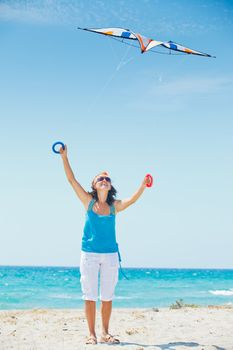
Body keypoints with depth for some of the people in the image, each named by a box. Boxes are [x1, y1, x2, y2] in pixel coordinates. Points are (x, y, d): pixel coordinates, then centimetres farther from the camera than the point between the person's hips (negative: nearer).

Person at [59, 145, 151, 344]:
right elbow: (72, 180, -3)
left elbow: (132, 200, -9)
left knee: (107, 297, 7)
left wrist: (143, 185, -23)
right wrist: (64, 157, -9)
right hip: (90, 254, -2)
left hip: (110, 255, 2)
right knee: (90, 296, 2)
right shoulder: (88, 201, 2)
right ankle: (92, 334, 11)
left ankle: (105, 333, 19)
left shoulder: (114, 206, 6)